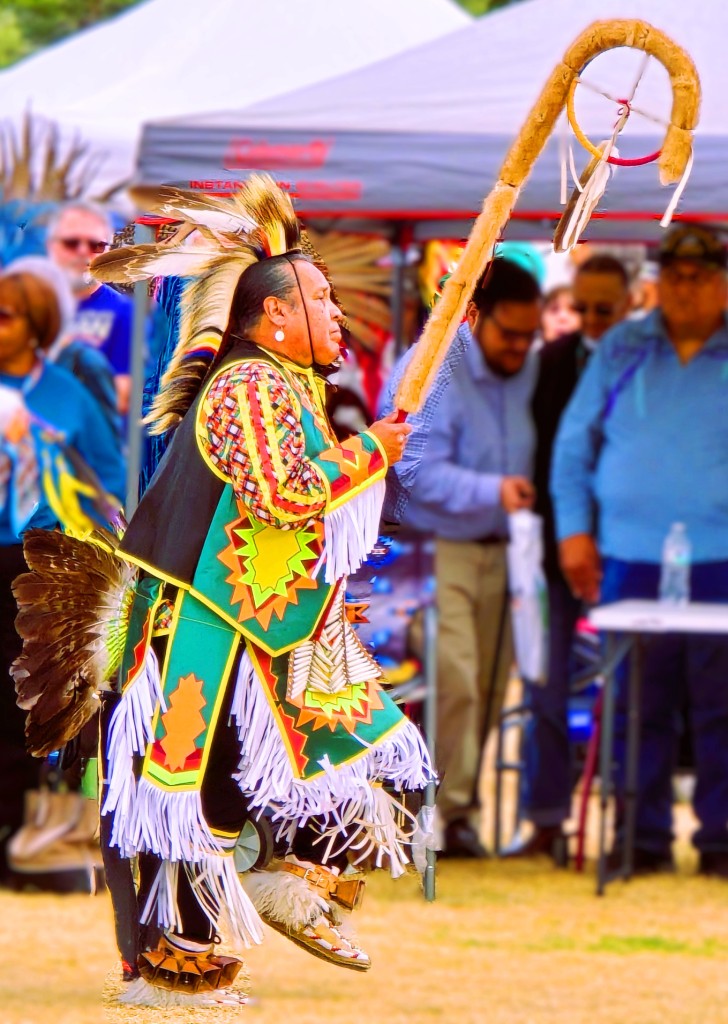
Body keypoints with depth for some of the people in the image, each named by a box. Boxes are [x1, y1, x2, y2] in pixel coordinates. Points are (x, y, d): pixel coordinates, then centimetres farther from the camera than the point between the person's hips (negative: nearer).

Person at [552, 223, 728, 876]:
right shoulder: (621, 351, 11)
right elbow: (574, 442, 14)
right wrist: (574, 530, 5)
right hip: (631, 558, 2)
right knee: (637, 706, 4)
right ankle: (644, 836, 10)